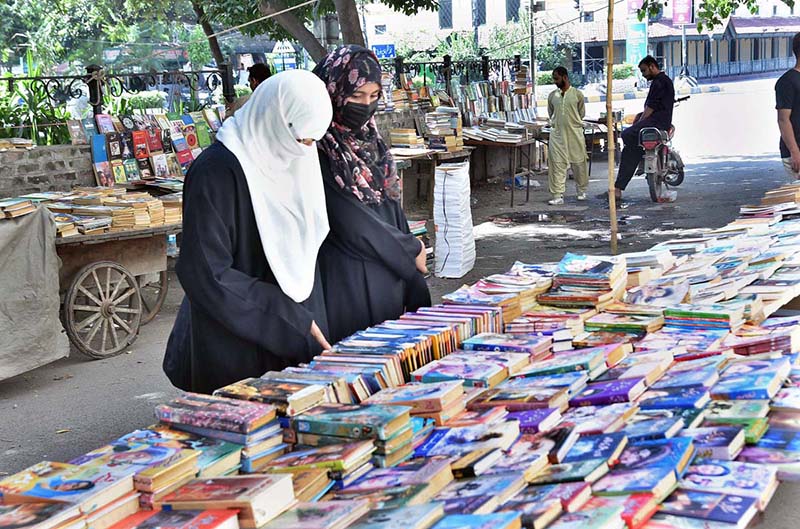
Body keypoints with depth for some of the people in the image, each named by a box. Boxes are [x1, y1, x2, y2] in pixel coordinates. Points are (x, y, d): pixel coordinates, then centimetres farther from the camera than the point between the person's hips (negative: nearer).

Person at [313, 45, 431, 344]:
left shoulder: (369, 142, 9)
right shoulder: (319, 150, -15)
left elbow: (391, 207, 11)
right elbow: (351, 224, -16)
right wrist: (412, 250, -4)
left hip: (388, 283, 7)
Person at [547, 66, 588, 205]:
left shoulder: (577, 94, -1)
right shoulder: (552, 95, 6)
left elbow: (582, 113, 7)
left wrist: (571, 123, 9)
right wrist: (557, 123, 11)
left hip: (575, 133, -2)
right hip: (557, 134, 2)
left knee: (579, 163, 6)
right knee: (557, 165, -3)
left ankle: (582, 191, 25)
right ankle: (558, 195, -1)